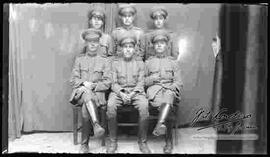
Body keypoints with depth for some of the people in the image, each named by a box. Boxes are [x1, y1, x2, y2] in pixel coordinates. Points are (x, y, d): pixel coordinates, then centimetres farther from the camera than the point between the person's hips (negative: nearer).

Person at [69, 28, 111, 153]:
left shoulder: (104, 61, 14)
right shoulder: (79, 59, 17)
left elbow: (106, 83, 5)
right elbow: (73, 80, 9)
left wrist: (93, 85, -12)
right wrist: (84, 83, -12)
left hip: (97, 93, 0)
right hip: (80, 92, 1)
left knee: (85, 110, -33)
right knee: (86, 91, -38)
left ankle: (84, 144, -26)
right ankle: (96, 124, -50)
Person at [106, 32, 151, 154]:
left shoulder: (140, 63, 11)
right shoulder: (115, 63, 11)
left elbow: (141, 83, 3)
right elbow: (114, 83, 4)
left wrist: (132, 94, -15)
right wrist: (122, 94, -15)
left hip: (136, 92, 0)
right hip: (119, 91, 0)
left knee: (144, 106, -33)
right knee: (110, 105, -33)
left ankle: (142, 141, -17)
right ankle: (113, 141, -18)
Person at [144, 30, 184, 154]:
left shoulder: (173, 62, 21)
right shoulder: (148, 62, 22)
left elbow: (179, 82, 13)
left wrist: (171, 87, -10)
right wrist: (151, 79, -4)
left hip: (169, 89, 0)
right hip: (153, 90, 0)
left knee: (168, 97, -39)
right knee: (162, 106, -34)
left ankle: (160, 124, -60)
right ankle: (169, 141, -37)